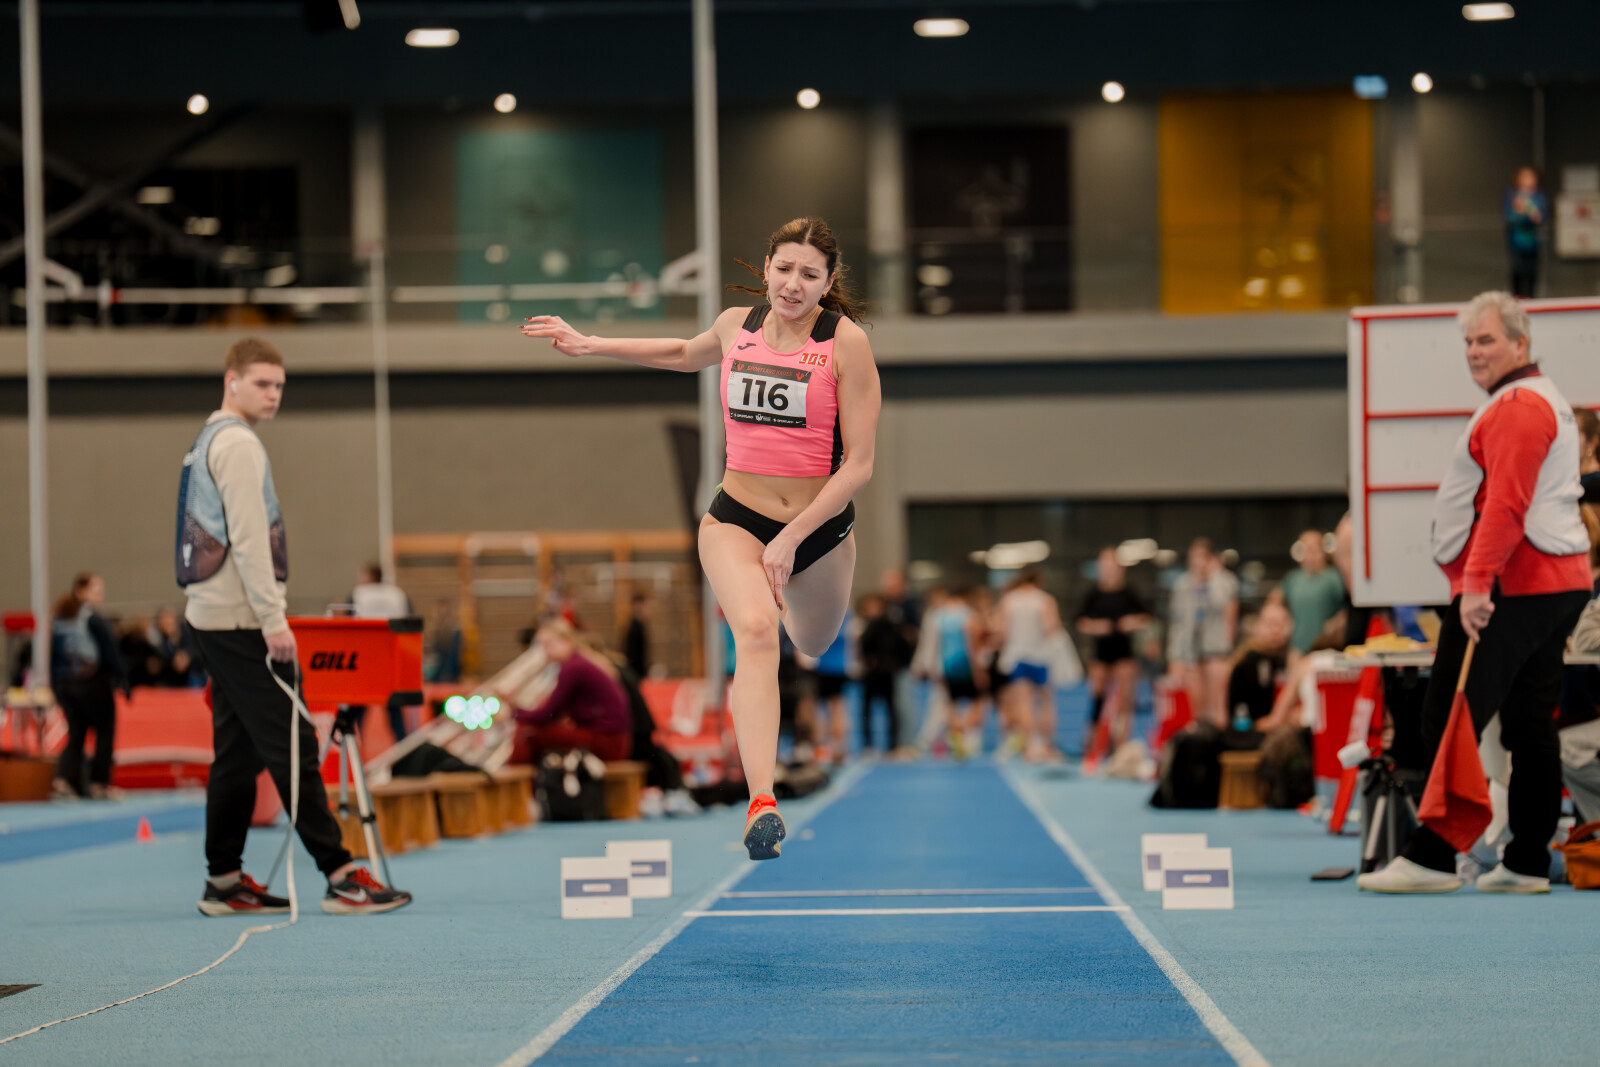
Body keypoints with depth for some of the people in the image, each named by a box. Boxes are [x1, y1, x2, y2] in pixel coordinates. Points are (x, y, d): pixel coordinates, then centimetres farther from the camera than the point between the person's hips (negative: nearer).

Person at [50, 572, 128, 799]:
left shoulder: (58, 621, 8)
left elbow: (53, 659, 11)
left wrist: (56, 687, 17)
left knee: (75, 736, 10)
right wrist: (122, 679, -5)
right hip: (94, 684, -6)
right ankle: (98, 784, 4)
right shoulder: (94, 620, -12)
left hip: (65, 685, 6)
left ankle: (63, 778, -8)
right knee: (105, 733, 5)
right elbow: (110, 654, -13)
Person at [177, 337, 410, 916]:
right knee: (290, 743, -11)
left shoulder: (206, 443, 19)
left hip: (213, 620, 10)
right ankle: (340, 876, -12)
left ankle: (225, 880, 11)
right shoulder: (237, 444, -12)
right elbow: (248, 539, -19)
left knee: (237, 751, 10)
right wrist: (273, 618, -21)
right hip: (240, 621, -10)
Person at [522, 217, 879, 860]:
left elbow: (859, 463, -13)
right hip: (735, 517, 0)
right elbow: (688, 354, 25)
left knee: (814, 647, 21)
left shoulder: (846, 341, -12)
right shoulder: (736, 325, -1)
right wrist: (590, 345, 19)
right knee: (757, 631, -28)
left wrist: (790, 540, -17)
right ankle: (762, 804, -41)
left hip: (820, 526, 0)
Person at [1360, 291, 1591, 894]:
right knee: (1530, 725, 10)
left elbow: (1506, 505, -22)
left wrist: (1477, 583, -27)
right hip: (1558, 584, 11)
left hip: (1510, 589, -11)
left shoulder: (1517, 406, -12)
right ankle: (1528, 863, 12)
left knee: (1449, 723, -9)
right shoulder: (1546, 401, 23)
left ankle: (1431, 857, -10)